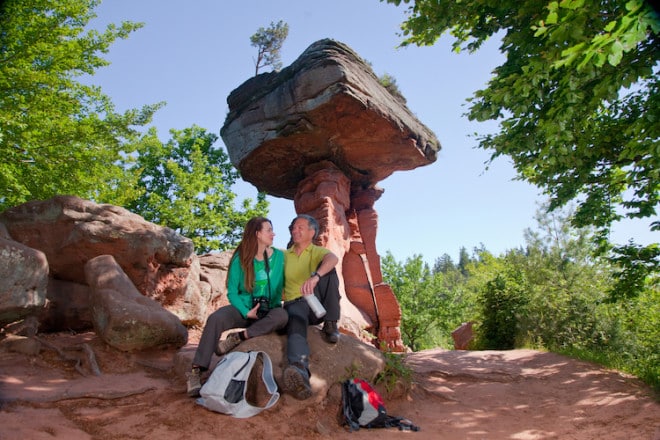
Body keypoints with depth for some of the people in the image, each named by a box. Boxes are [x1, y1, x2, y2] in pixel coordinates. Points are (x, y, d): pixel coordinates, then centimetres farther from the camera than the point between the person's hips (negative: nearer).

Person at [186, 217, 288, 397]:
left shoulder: (279, 256, 1)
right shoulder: (240, 258, -4)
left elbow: (283, 284, 8)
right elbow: (232, 292, -4)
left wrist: (273, 305, -7)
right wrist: (246, 312, -18)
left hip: (269, 310, 1)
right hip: (244, 309, -1)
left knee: (282, 315, -34)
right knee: (215, 318, -30)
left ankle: (238, 337, -28)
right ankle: (196, 371, -28)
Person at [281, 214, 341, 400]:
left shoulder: (318, 252, 5)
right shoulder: (284, 256, 17)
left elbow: (333, 258, -20)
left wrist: (315, 277, -41)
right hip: (294, 304, 0)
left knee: (326, 267, -23)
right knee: (296, 324, -36)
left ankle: (330, 326, -20)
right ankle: (301, 373, -66)